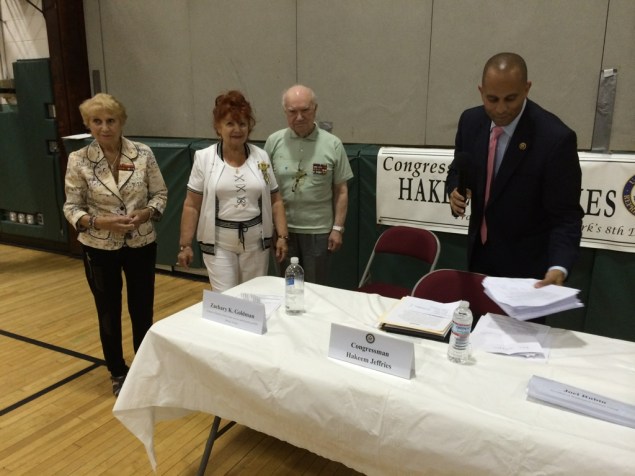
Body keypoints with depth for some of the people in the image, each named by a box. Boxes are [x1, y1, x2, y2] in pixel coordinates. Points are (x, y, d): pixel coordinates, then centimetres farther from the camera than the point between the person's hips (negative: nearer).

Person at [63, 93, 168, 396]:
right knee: (109, 314, 13)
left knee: (142, 311, 11)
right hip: (99, 249, 0)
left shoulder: (143, 154, -6)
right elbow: (72, 207, -4)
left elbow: (160, 194, 1)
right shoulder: (78, 161, -7)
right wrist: (102, 222, -20)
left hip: (141, 245, 1)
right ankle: (118, 373, 36)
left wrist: (145, 213, -18)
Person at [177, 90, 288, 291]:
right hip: (219, 242, -2)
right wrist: (185, 245, -4)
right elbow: (192, 206, -2)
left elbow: (275, 201, 5)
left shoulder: (261, 157, 2)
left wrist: (282, 236, -1)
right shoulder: (204, 157, -3)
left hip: (256, 241, 2)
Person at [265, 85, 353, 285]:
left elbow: (341, 191, -1)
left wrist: (338, 228, -4)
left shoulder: (332, 144, -5)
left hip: (319, 230, -1)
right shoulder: (274, 142, -1)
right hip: (283, 228, 2)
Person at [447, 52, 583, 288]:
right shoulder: (471, 121, -7)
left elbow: (565, 216, -20)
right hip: (480, 253, 5)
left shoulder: (556, 137, -22)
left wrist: (558, 268, -35)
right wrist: (455, 190, -14)